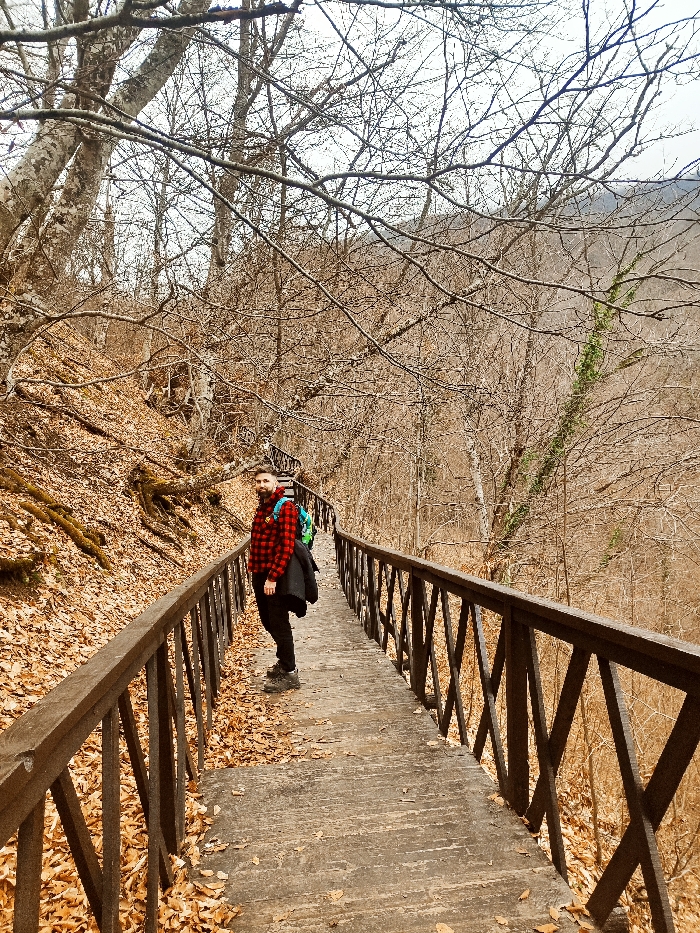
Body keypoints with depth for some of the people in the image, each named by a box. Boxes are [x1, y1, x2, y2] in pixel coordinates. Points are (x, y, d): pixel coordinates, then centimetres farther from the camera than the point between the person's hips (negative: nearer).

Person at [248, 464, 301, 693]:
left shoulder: (285, 507, -14)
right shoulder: (262, 507, 13)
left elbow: (287, 546, -21)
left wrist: (273, 577, -23)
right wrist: (254, 569, 13)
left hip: (275, 577, -9)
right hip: (259, 574, 9)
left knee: (279, 625, -1)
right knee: (268, 622, 19)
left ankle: (289, 674, 11)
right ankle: (284, 660, 37)